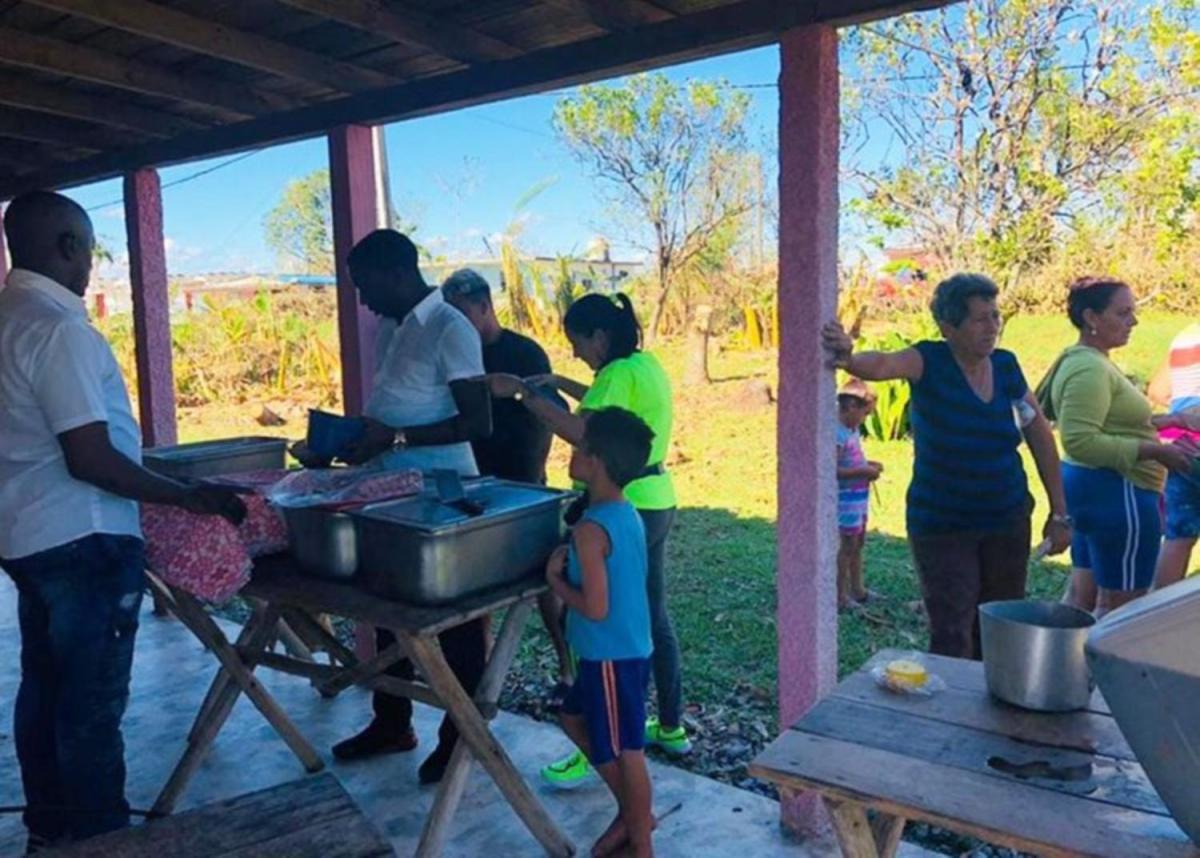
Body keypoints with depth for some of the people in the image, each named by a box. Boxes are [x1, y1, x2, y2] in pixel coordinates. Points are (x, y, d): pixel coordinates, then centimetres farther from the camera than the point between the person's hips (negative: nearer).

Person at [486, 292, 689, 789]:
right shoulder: (646, 364, 12)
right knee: (654, 617, 18)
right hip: (655, 502, 10)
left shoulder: (620, 373, -17)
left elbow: (579, 431, -29)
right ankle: (671, 727, 31)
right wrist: (561, 384, 22)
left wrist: (524, 393, -24)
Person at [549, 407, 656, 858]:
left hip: (612, 657, -9)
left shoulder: (591, 529, -24)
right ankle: (632, 812, 34)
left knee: (624, 750, 6)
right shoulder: (627, 512, 4)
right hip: (625, 649, 10)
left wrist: (554, 578, -10)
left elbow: (595, 607, -25)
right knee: (575, 719, 23)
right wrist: (570, 563, 3)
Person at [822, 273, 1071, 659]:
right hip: (942, 526, -5)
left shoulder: (1006, 366, -2)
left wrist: (1060, 513, 6)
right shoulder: (930, 362, -16)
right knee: (952, 638, -5)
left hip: (1007, 522, 5)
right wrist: (849, 358, -61)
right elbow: (884, 363, -37)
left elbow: (1040, 436, 6)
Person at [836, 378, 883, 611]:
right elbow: (834, 470, -26)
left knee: (858, 543, 18)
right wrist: (864, 472, -22)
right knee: (847, 544, -2)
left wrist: (868, 465, 6)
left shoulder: (853, 429, 9)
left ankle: (857, 589, 31)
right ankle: (841, 597, 9)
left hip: (860, 496, 10)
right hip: (847, 497, -10)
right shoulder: (838, 434, -21)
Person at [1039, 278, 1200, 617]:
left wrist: (1170, 420, 14)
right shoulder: (1089, 369, -19)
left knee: (1081, 594, 17)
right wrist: (1157, 452, -24)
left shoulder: (1093, 362, 14)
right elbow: (1080, 442, -28)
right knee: (1120, 604, 0)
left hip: (1096, 488, 11)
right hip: (1113, 492, -11)